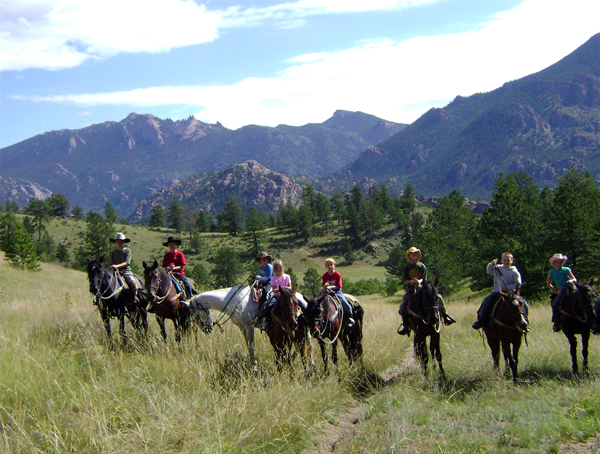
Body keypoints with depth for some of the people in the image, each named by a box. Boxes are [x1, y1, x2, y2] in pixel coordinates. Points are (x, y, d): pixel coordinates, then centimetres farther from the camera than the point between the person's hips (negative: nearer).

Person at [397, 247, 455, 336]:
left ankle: (445, 317, -4)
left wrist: (419, 281, -22)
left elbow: (424, 279, 1)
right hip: (411, 290, 0)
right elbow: (405, 280, -1)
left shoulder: (422, 266, 4)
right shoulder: (407, 267, 4)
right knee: (403, 306, -20)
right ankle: (406, 326, -3)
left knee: (439, 298, -18)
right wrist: (412, 281, -21)